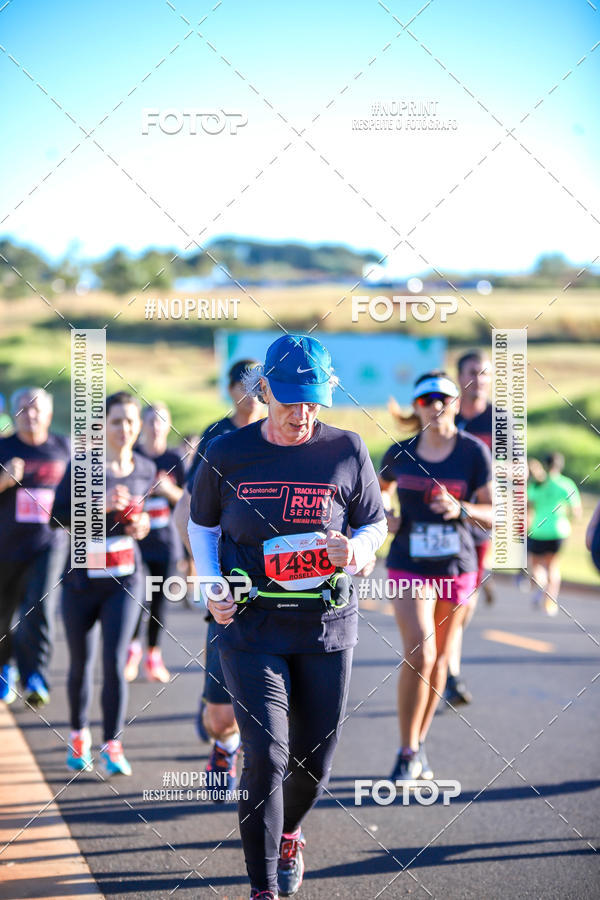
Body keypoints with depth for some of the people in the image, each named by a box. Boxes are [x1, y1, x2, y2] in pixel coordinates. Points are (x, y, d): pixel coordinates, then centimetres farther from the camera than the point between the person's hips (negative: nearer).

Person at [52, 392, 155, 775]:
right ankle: (79, 734, 32)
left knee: (114, 662, -11)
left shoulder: (146, 470, 4)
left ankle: (113, 745, -4)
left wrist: (141, 524, -1)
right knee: (81, 664, 10)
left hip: (125, 578, 1)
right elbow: (58, 515, -17)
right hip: (82, 579, -1)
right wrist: (101, 504, -29)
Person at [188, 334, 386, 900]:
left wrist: (357, 550, -14)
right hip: (251, 625, -2)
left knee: (315, 756, 11)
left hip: (327, 624, 2)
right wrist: (211, 588, -2)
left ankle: (287, 836, 43)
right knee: (266, 754, -12)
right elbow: (202, 523, 12)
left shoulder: (346, 451, -2)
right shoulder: (228, 452, -3)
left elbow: (374, 524, 9)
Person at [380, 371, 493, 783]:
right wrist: (384, 516, 1)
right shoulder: (401, 452, -1)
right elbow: (380, 488, 21)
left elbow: (493, 514, -8)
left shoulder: (475, 452, -6)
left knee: (439, 659, 10)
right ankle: (408, 752, -4)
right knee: (419, 655, -16)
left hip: (456, 568, 1)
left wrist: (461, 509, -26)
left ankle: (420, 745, 28)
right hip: (410, 567, -1)